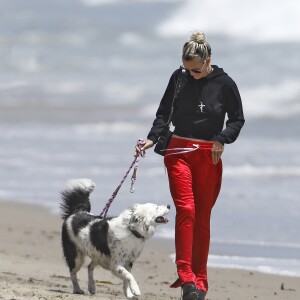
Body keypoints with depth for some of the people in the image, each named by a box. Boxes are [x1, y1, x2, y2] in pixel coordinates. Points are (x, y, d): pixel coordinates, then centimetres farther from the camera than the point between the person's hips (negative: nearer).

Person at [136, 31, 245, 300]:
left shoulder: (224, 83, -3)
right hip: (179, 151, 0)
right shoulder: (179, 78, 1)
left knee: (202, 217, 3)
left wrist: (223, 139, -10)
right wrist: (152, 139, -6)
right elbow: (164, 113, 8)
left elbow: (237, 119, 6)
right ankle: (186, 277, -18)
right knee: (186, 210, -15)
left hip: (209, 155, 0)